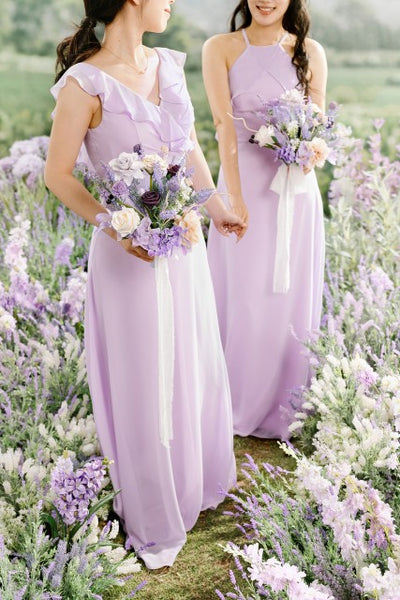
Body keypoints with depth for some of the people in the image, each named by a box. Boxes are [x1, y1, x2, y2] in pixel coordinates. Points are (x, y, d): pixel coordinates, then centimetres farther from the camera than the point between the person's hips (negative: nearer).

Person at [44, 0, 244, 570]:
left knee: (196, 366, 20)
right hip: (132, 251, -6)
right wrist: (116, 228, -23)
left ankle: (197, 478, 47)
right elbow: (58, 174, -12)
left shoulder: (169, 65, 3)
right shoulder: (85, 83, -17)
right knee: (145, 382, 9)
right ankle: (155, 519, 33)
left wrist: (216, 206, 16)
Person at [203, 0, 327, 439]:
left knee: (290, 297, 9)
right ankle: (240, 403, 24)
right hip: (244, 183, -2)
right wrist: (234, 196, -21)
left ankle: (283, 407, 27)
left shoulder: (310, 53, 6)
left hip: (295, 189, 2)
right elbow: (224, 123, -12)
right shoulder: (221, 49, -1)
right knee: (243, 296, 4)